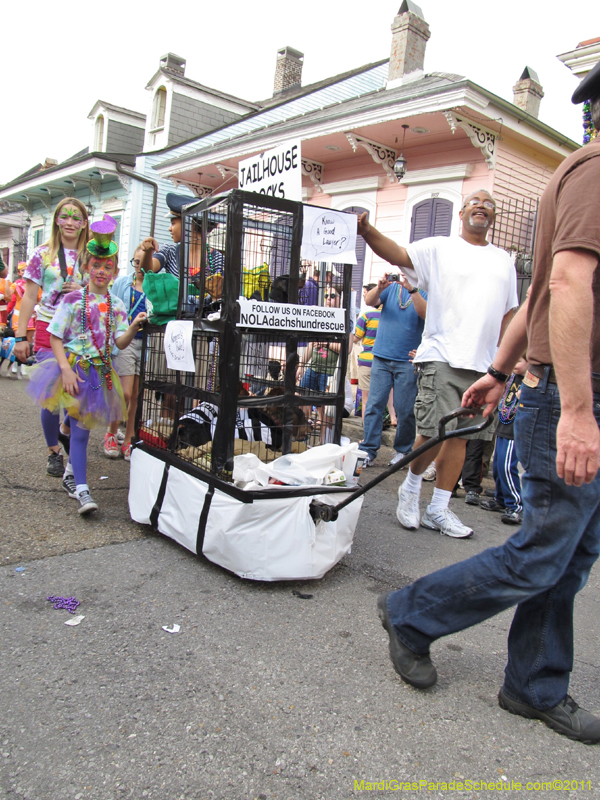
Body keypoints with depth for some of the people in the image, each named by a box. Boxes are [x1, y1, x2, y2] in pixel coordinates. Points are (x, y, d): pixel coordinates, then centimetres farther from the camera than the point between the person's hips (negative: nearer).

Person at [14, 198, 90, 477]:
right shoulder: (43, 253, 3)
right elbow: (29, 297, 2)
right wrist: (20, 336, -3)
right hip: (49, 331, -2)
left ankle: (67, 431, 33)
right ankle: (53, 451, 14)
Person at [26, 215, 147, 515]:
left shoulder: (116, 305, 6)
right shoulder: (73, 300, -4)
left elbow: (120, 343, 0)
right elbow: (56, 337, -3)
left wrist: (133, 327, -19)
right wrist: (65, 369, -15)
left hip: (100, 373, 3)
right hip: (73, 369, -3)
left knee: (81, 429, 8)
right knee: (79, 428, -5)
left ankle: (72, 475, 22)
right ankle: (81, 488, -2)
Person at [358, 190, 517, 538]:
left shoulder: (504, 260, 19)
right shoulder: (440, 248, 5)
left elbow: (509, 313, 21)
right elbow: (398, 254, -11)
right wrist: (367, 231, -28)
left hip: (483, 364, 5)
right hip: (442, 356, -4)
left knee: (461, 435, 5)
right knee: (435, 431, -10)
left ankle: (439, 510, 15)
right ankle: (411, 488, 17)